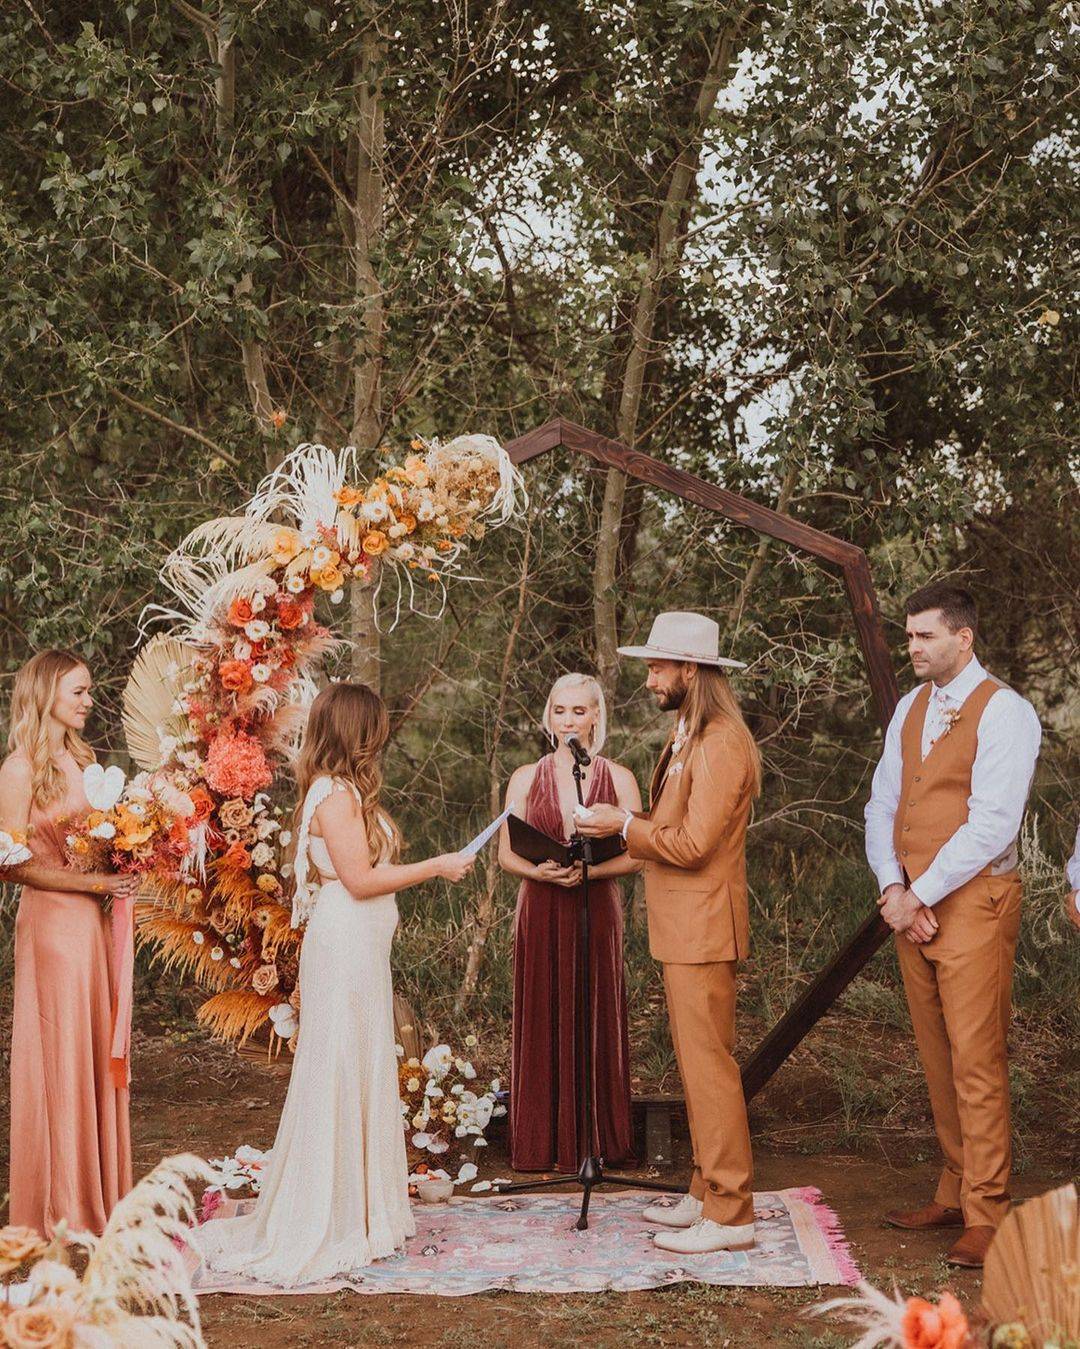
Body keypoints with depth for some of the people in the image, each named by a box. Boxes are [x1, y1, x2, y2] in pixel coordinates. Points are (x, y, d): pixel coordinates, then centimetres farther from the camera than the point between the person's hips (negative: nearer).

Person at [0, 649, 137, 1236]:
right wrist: (92, 882, -17)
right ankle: (60, 1209, 11)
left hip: (94, 921, 8)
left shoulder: (80, 759, 14)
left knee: (99, 1054, 10)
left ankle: (100, 1199, 19)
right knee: (60, 1057, 0)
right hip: (53, 921, -8)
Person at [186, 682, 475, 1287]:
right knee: (340, 1077, -4)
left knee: (365, 1074, 13)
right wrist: (436, 867, -13)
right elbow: (359, 879, -19)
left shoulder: (344, 793, 15)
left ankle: (358, 1209, 22)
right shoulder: (336, 794, -15)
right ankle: (330, 1221, 4)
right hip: (344, 948, -10)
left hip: (362, 948, 10)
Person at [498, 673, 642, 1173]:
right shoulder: (526, 779, 7)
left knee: (596, 1020, 2)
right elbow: (506, 854, 6)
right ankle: (541, 1144, 10)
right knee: (541, 1022, 2)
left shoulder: (618, 778, 4)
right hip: (540, 912, 1)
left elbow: (637, 855, 0)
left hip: (597, 912, -1)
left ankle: (596, 1140, 12)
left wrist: (587, 870, -16)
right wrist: (538, 870, -14)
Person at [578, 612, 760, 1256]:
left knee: (709, 1066, -7)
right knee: (698, 1064, 15)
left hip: (703, 930, -11)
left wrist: (626, 824, -12)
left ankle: (729, 1215, -1)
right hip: (683, 929, 11)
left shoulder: (721, 743, -18)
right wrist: (631, 822, 5)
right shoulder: (689, 734, 16)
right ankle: (708, 1194, 24)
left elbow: (693, 843, -22)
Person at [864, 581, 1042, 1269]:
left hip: (972, 902, -7)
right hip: (911, 905, 7)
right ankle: (955, 1194, 19)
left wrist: (920, 896, -13)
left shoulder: (1004, 713, -9)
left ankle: (987, 1217, -2)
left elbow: (991, 824, -16)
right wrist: (892, 889, -2)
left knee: (976, 1062, -7)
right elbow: (882, 805, 14)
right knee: (937, 1058, 10)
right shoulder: (910, 709, 14)